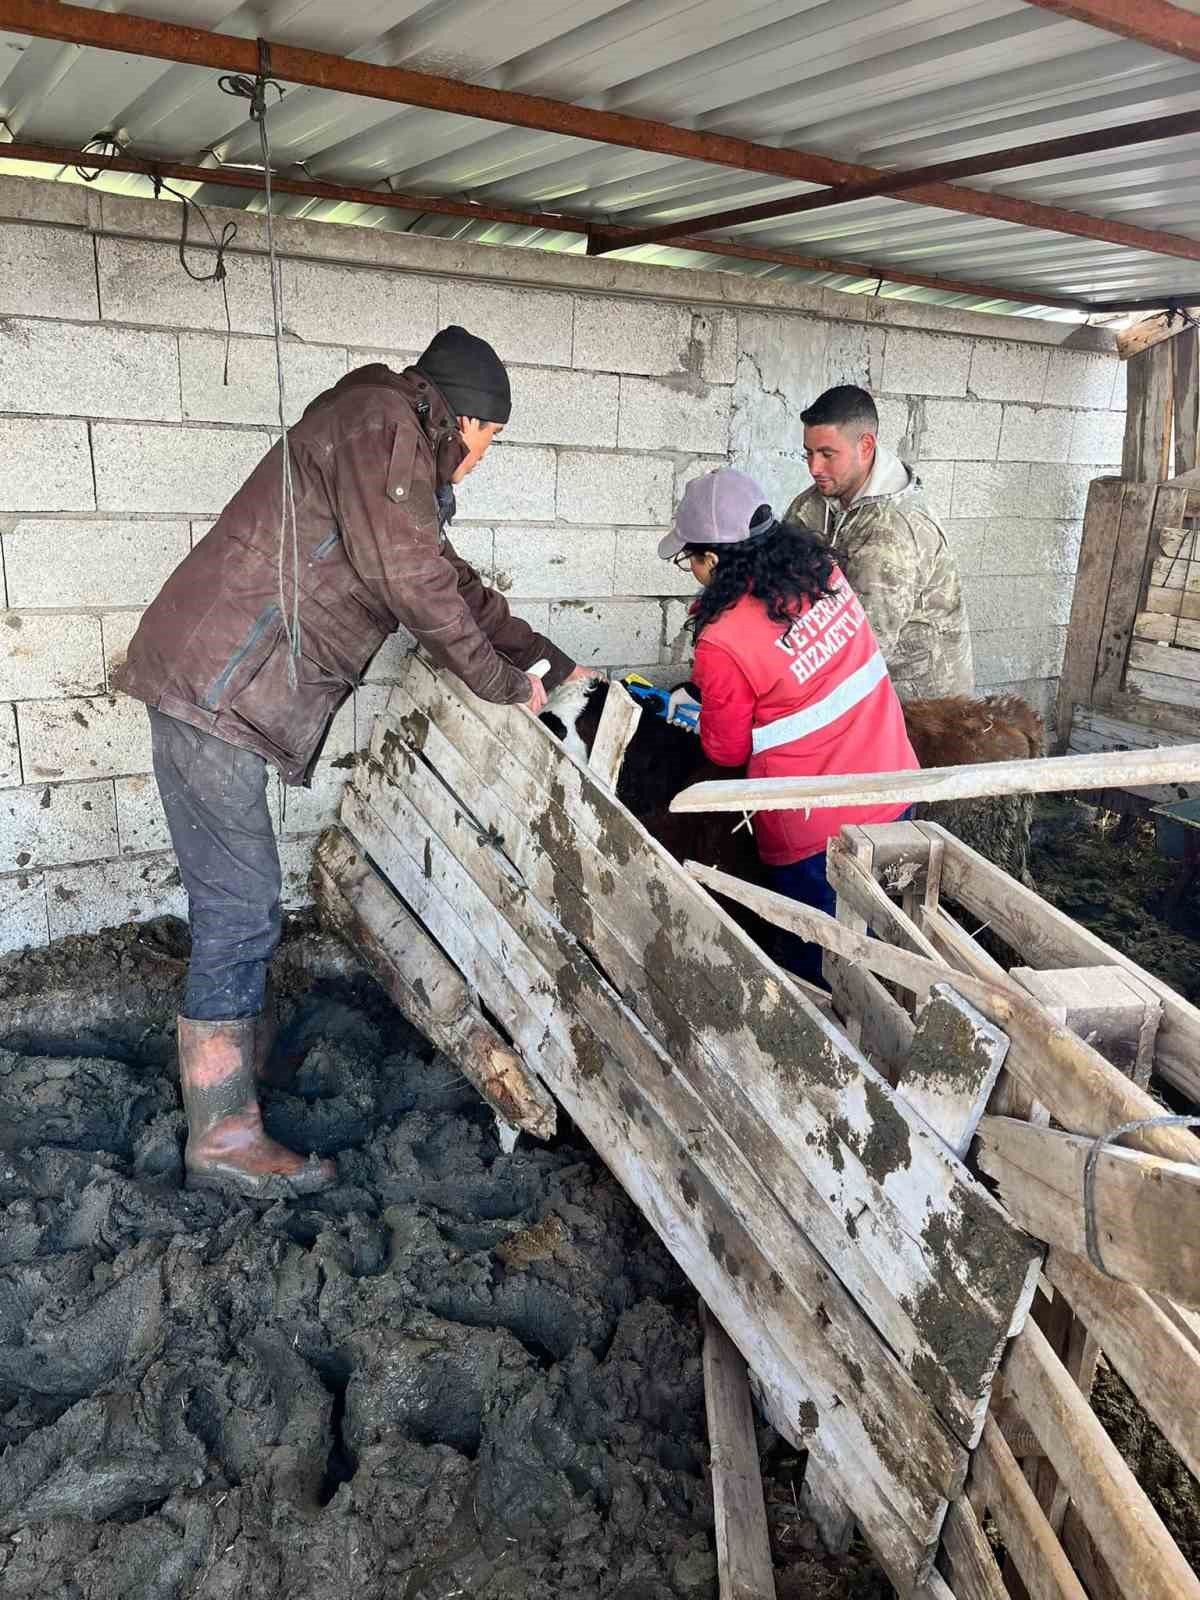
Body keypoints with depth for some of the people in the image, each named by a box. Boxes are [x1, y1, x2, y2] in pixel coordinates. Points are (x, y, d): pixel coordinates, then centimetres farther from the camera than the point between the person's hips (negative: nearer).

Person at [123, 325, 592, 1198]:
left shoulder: (402, 464, 22)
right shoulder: (381, 422, -10)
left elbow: (454, 580, 27)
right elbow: (410, 578, -18)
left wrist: (553, 665, 25)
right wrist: (501, 681, -6)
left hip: (219, 686, 10)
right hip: (214, 684, -10)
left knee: (239, 899, 18)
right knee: (240, 908, -7)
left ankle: (244, 1053, 34)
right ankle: (224, 1134, 2)